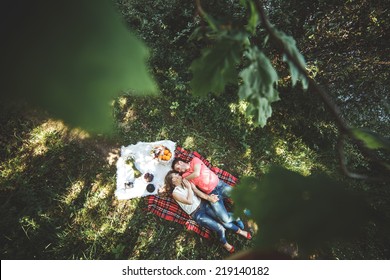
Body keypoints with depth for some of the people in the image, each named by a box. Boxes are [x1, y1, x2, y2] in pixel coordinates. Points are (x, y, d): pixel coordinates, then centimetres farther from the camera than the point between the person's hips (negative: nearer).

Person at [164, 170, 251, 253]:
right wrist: (189, 187, -15)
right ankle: (225, 244, 17)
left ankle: (239, 231, 18)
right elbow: (190, 201, -19)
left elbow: (197, 191, -9)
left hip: (203, 204, 4)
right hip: (197, 214, -4)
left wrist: (208, 197, -23)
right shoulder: (175, 193, -9)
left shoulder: (186, 182, 3)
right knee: (220, 228, -12)